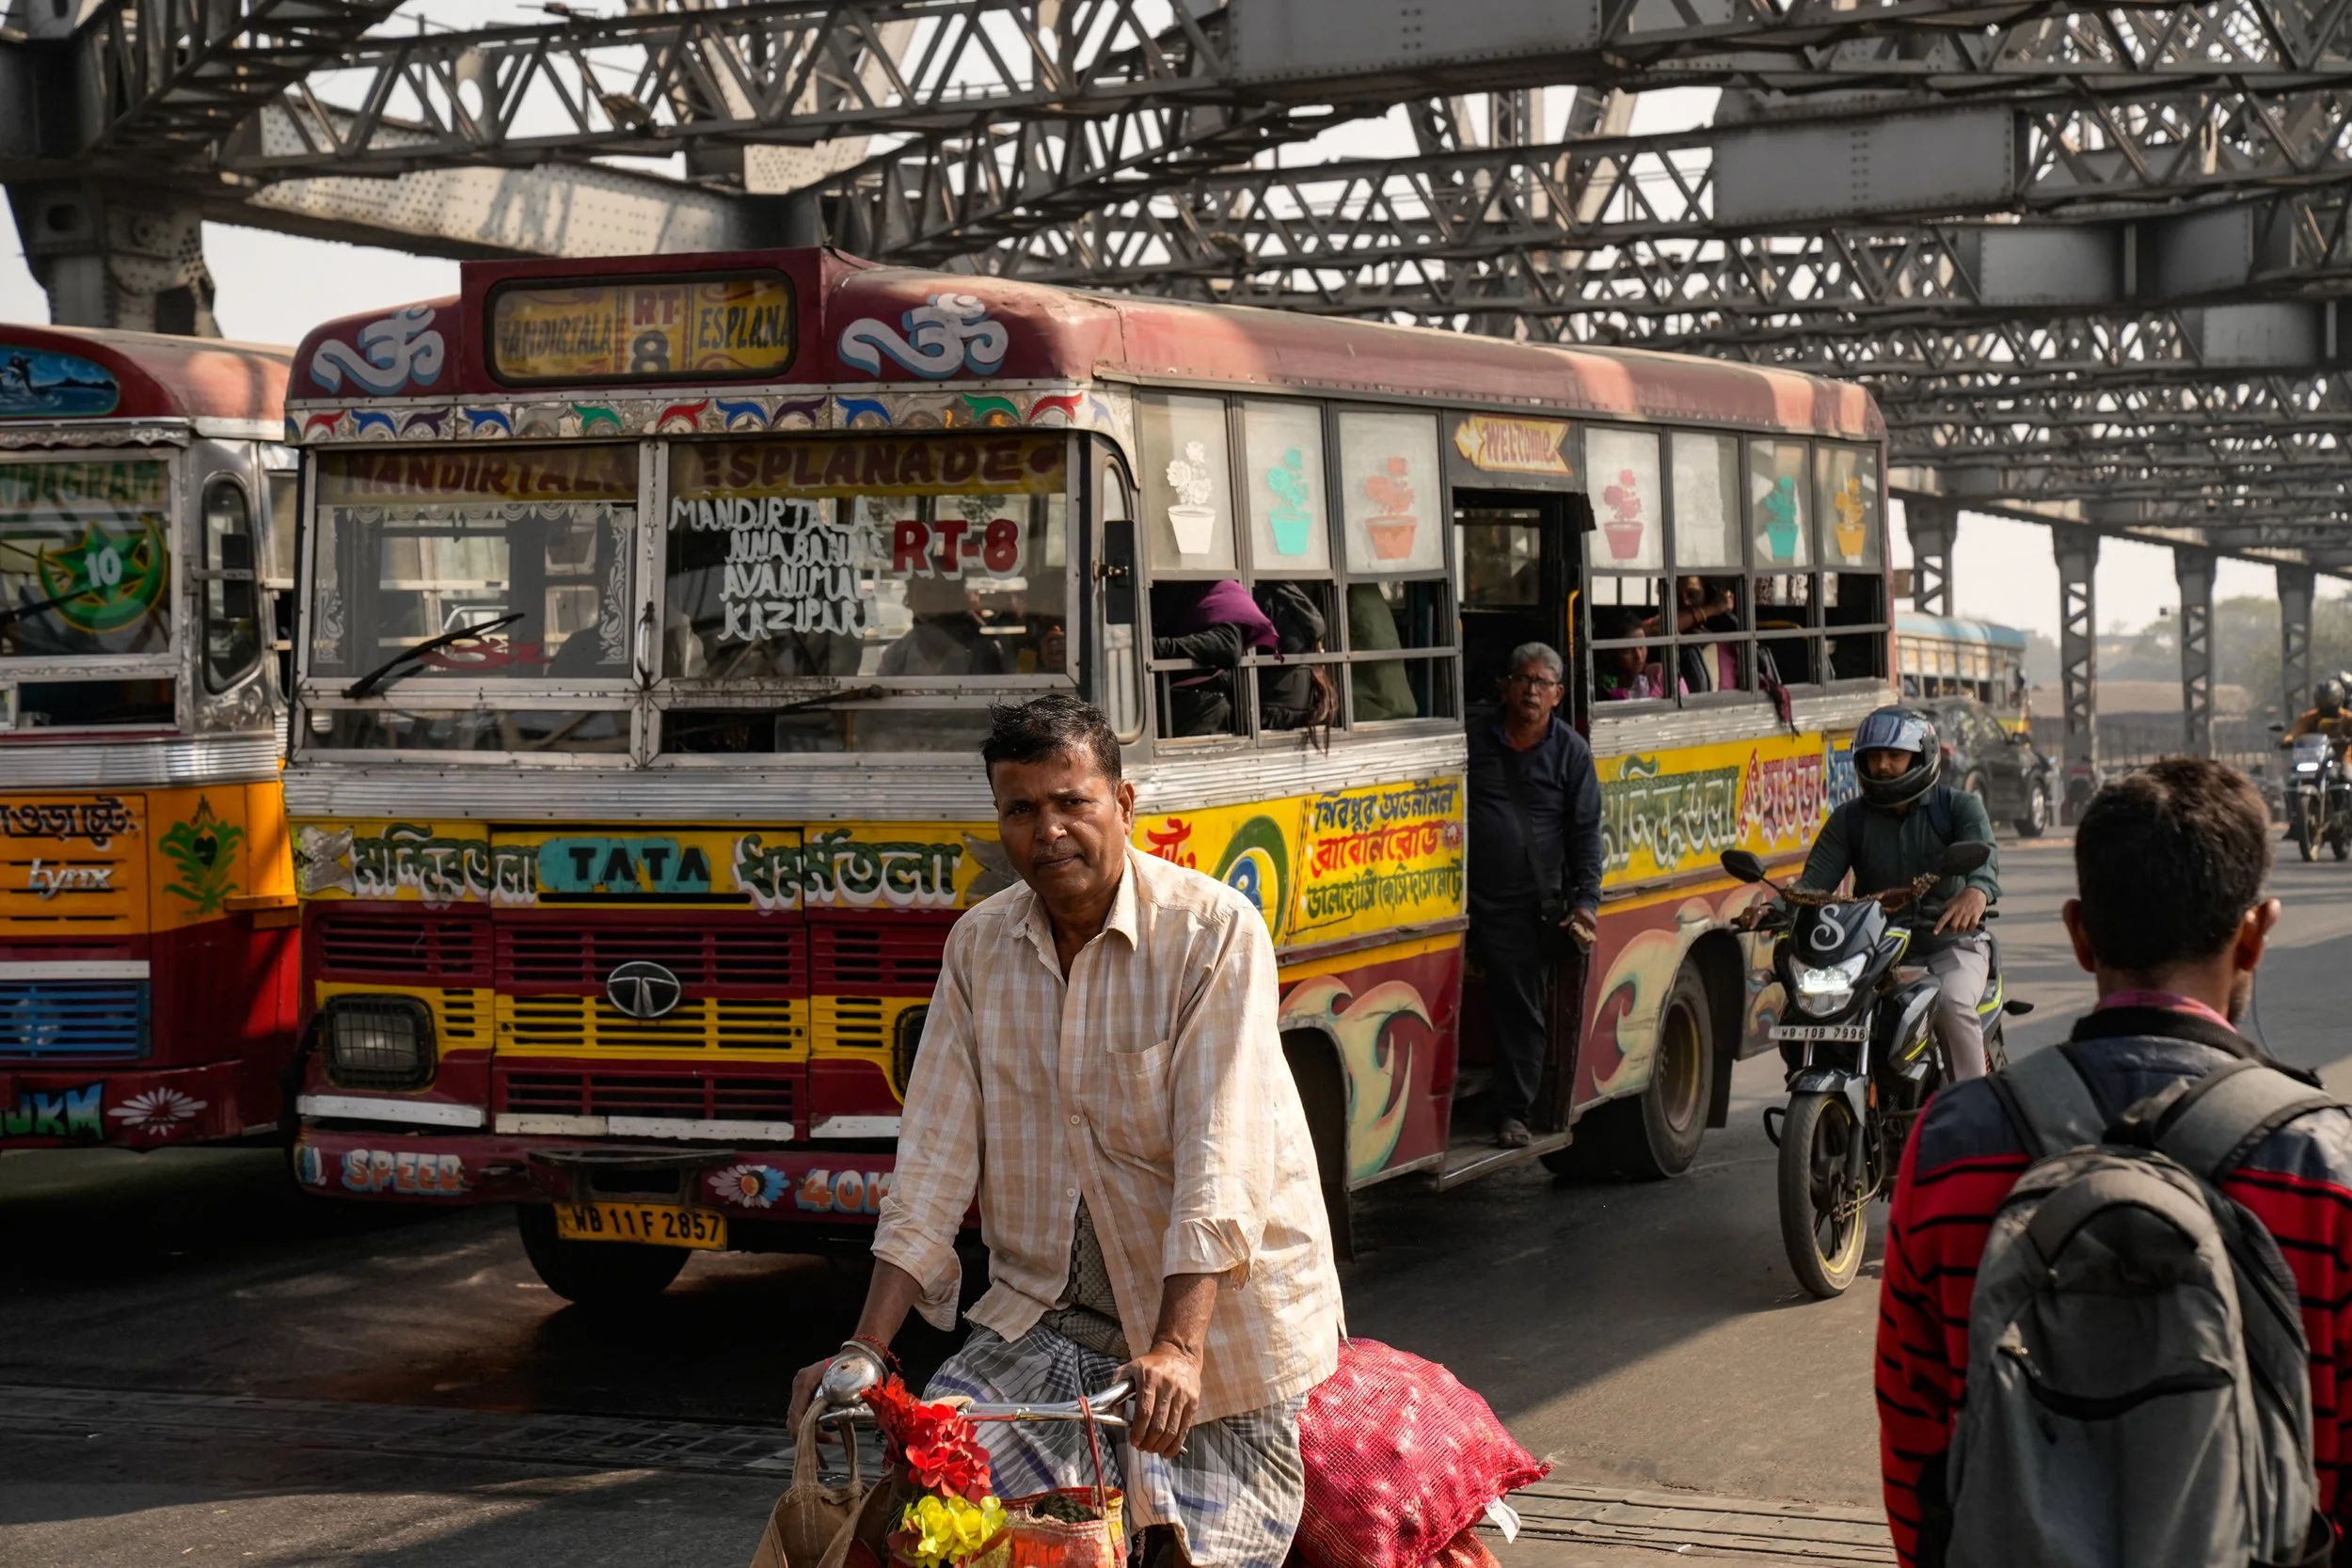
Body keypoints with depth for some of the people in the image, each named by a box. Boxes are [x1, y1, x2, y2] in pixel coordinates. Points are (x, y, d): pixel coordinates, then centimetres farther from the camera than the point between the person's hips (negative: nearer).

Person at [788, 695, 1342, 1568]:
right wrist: (867, 1349, -7)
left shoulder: (1215, 931, -13)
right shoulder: (978, 946, 4)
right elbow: (933, 1156, 2)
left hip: (1216, 1312, -4)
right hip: (1046, 1315, 4)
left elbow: (1221, 1164, -21)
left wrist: (1178, 1348, -32)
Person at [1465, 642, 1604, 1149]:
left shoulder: (1571, 752, 7)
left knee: (1522, 1011, 0)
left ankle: (1513, 1113, 5)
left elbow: (1585, 833, 5)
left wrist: (1585, 902, -5)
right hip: (1473, 898, 1)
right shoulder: (1473, 741, 10)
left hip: (1534, 906, -1)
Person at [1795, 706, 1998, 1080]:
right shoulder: (1849, 819, 11)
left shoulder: (1959, 807, 2)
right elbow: (1816, 877, 0)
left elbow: (1983, 852, -19)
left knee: (1952, 1003, -33)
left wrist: (1977, 891, -44)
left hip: (1950, 940, -3)